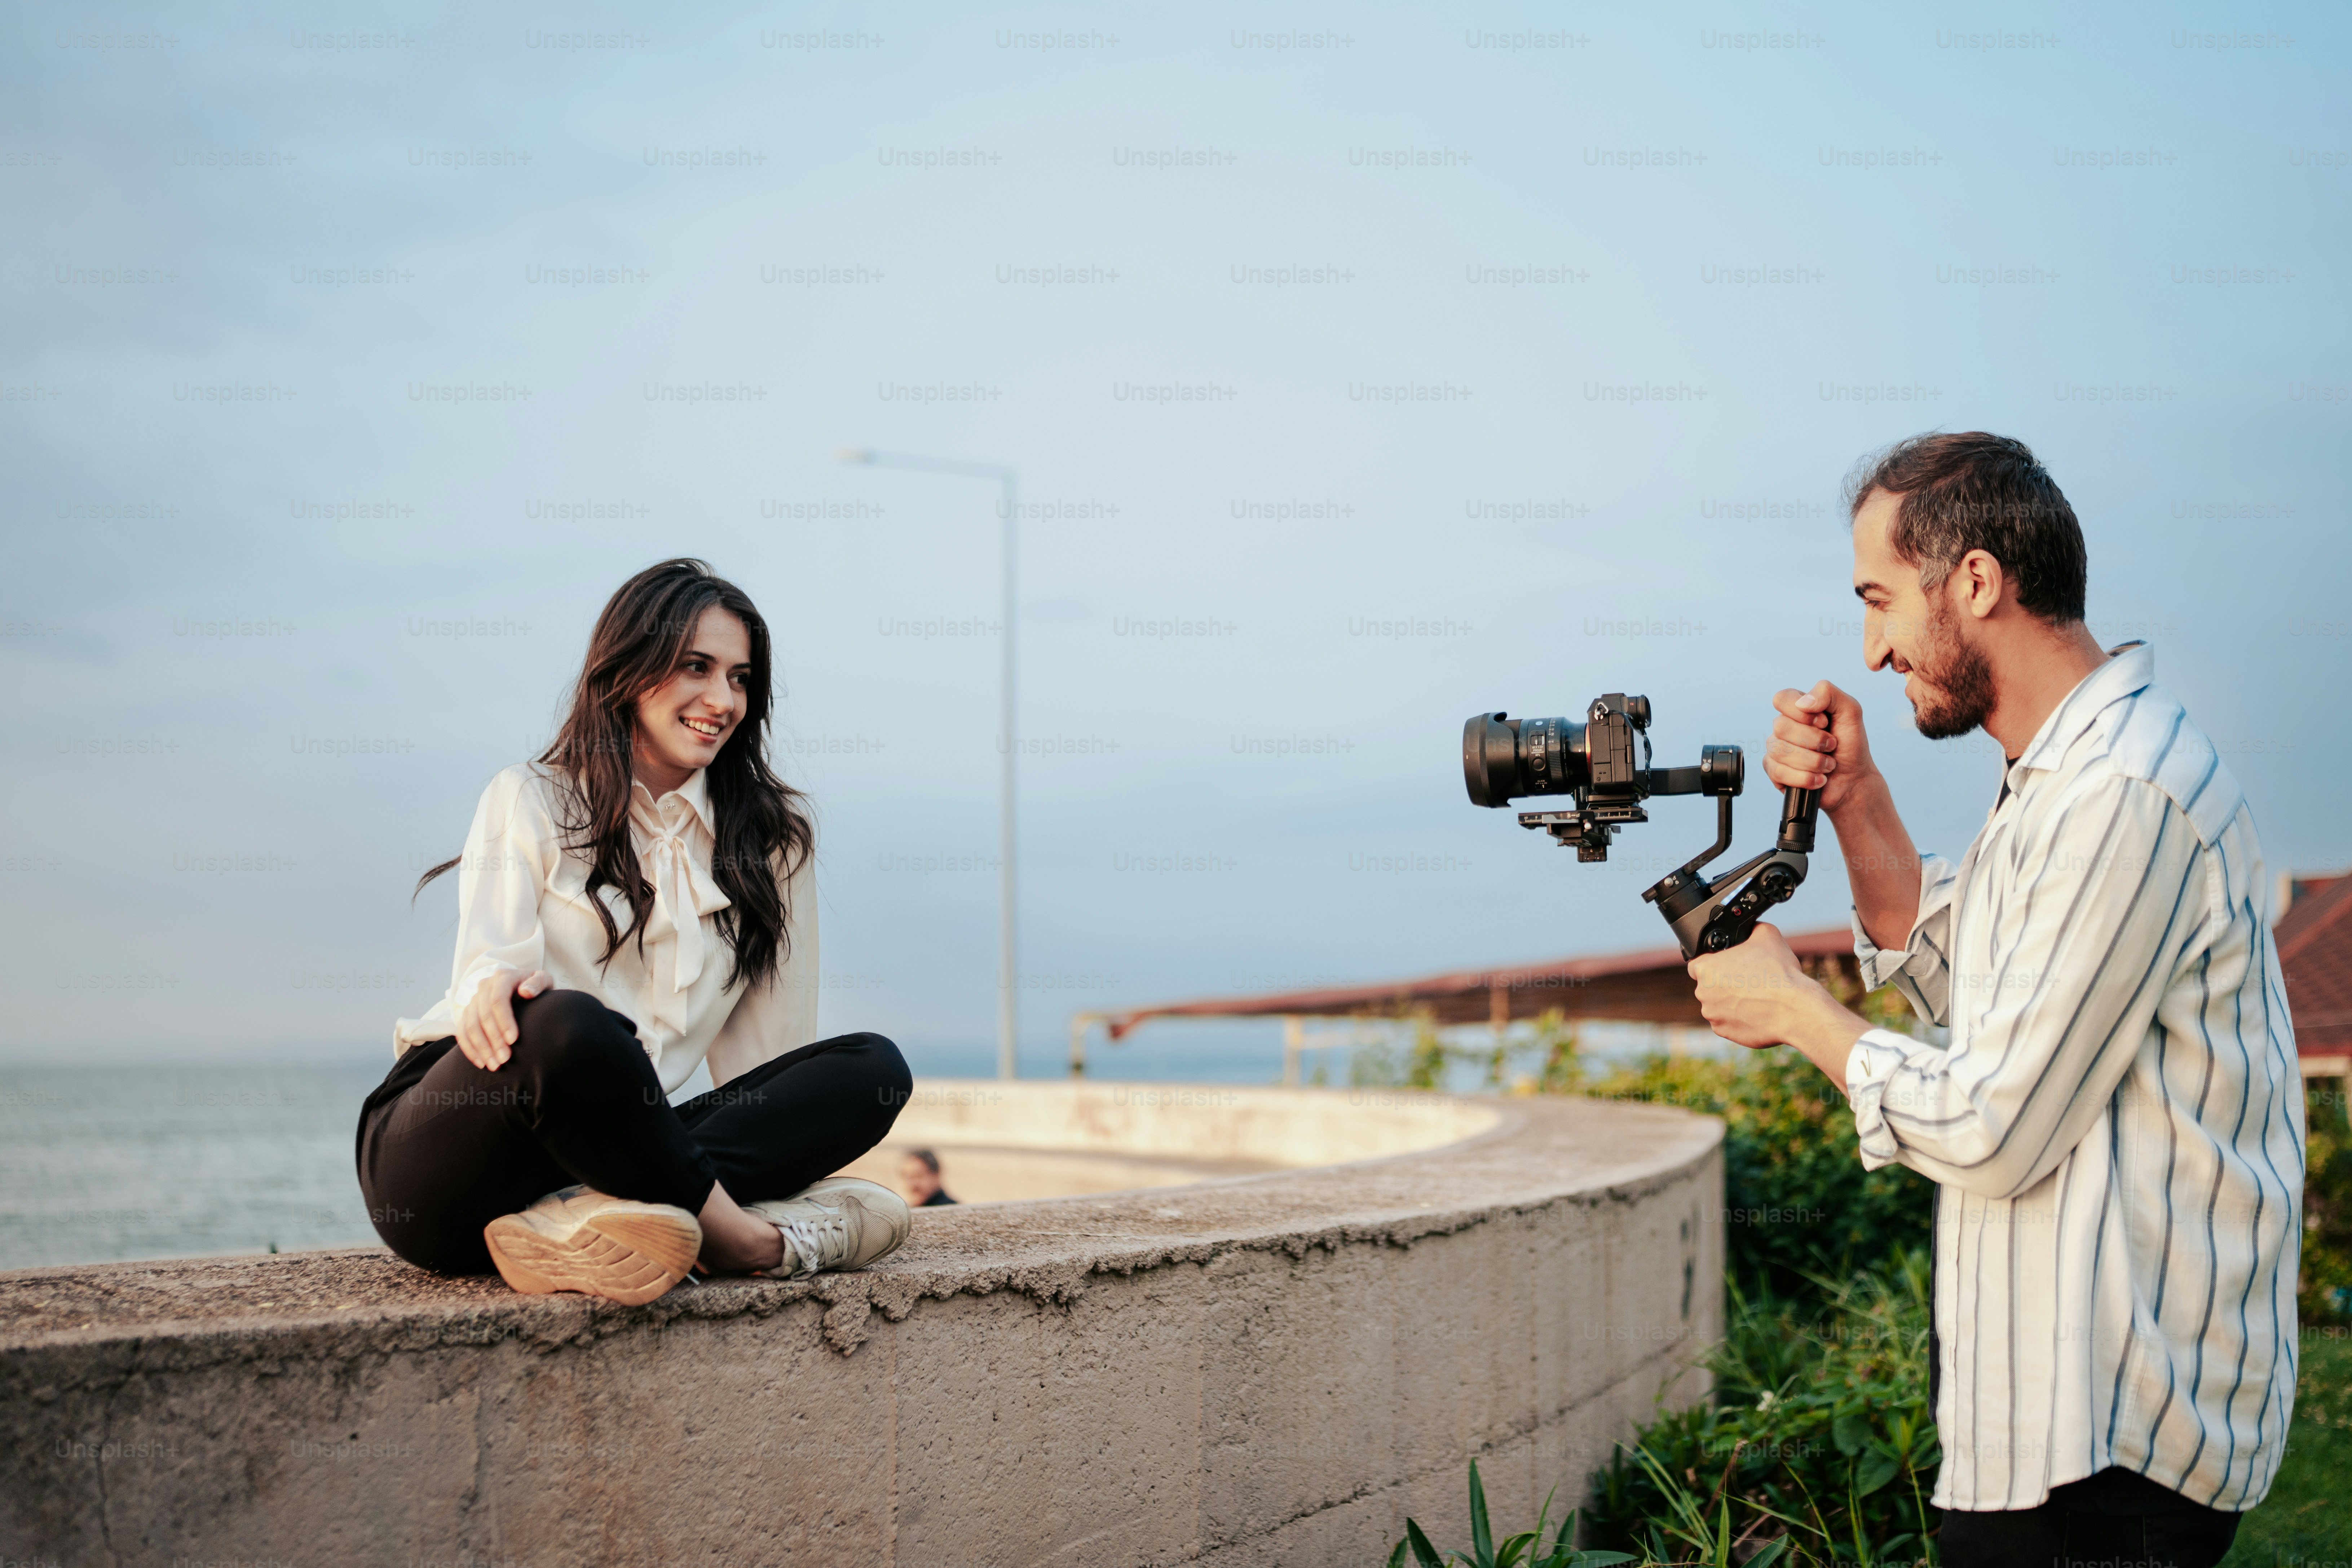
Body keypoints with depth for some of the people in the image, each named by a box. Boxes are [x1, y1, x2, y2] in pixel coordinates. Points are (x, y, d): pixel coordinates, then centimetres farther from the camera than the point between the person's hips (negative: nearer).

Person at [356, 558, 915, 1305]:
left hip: (606, 1145, 4)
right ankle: (745, 1238, -27)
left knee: (874, 1067, -18)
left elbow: (766, 1047, 11)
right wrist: (501, 986, -31)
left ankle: (592, 1220, -36)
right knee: (569, 1026, -38)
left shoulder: (769, 839, 18)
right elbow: (491, 962, -7)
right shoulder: (532, 801, 8)